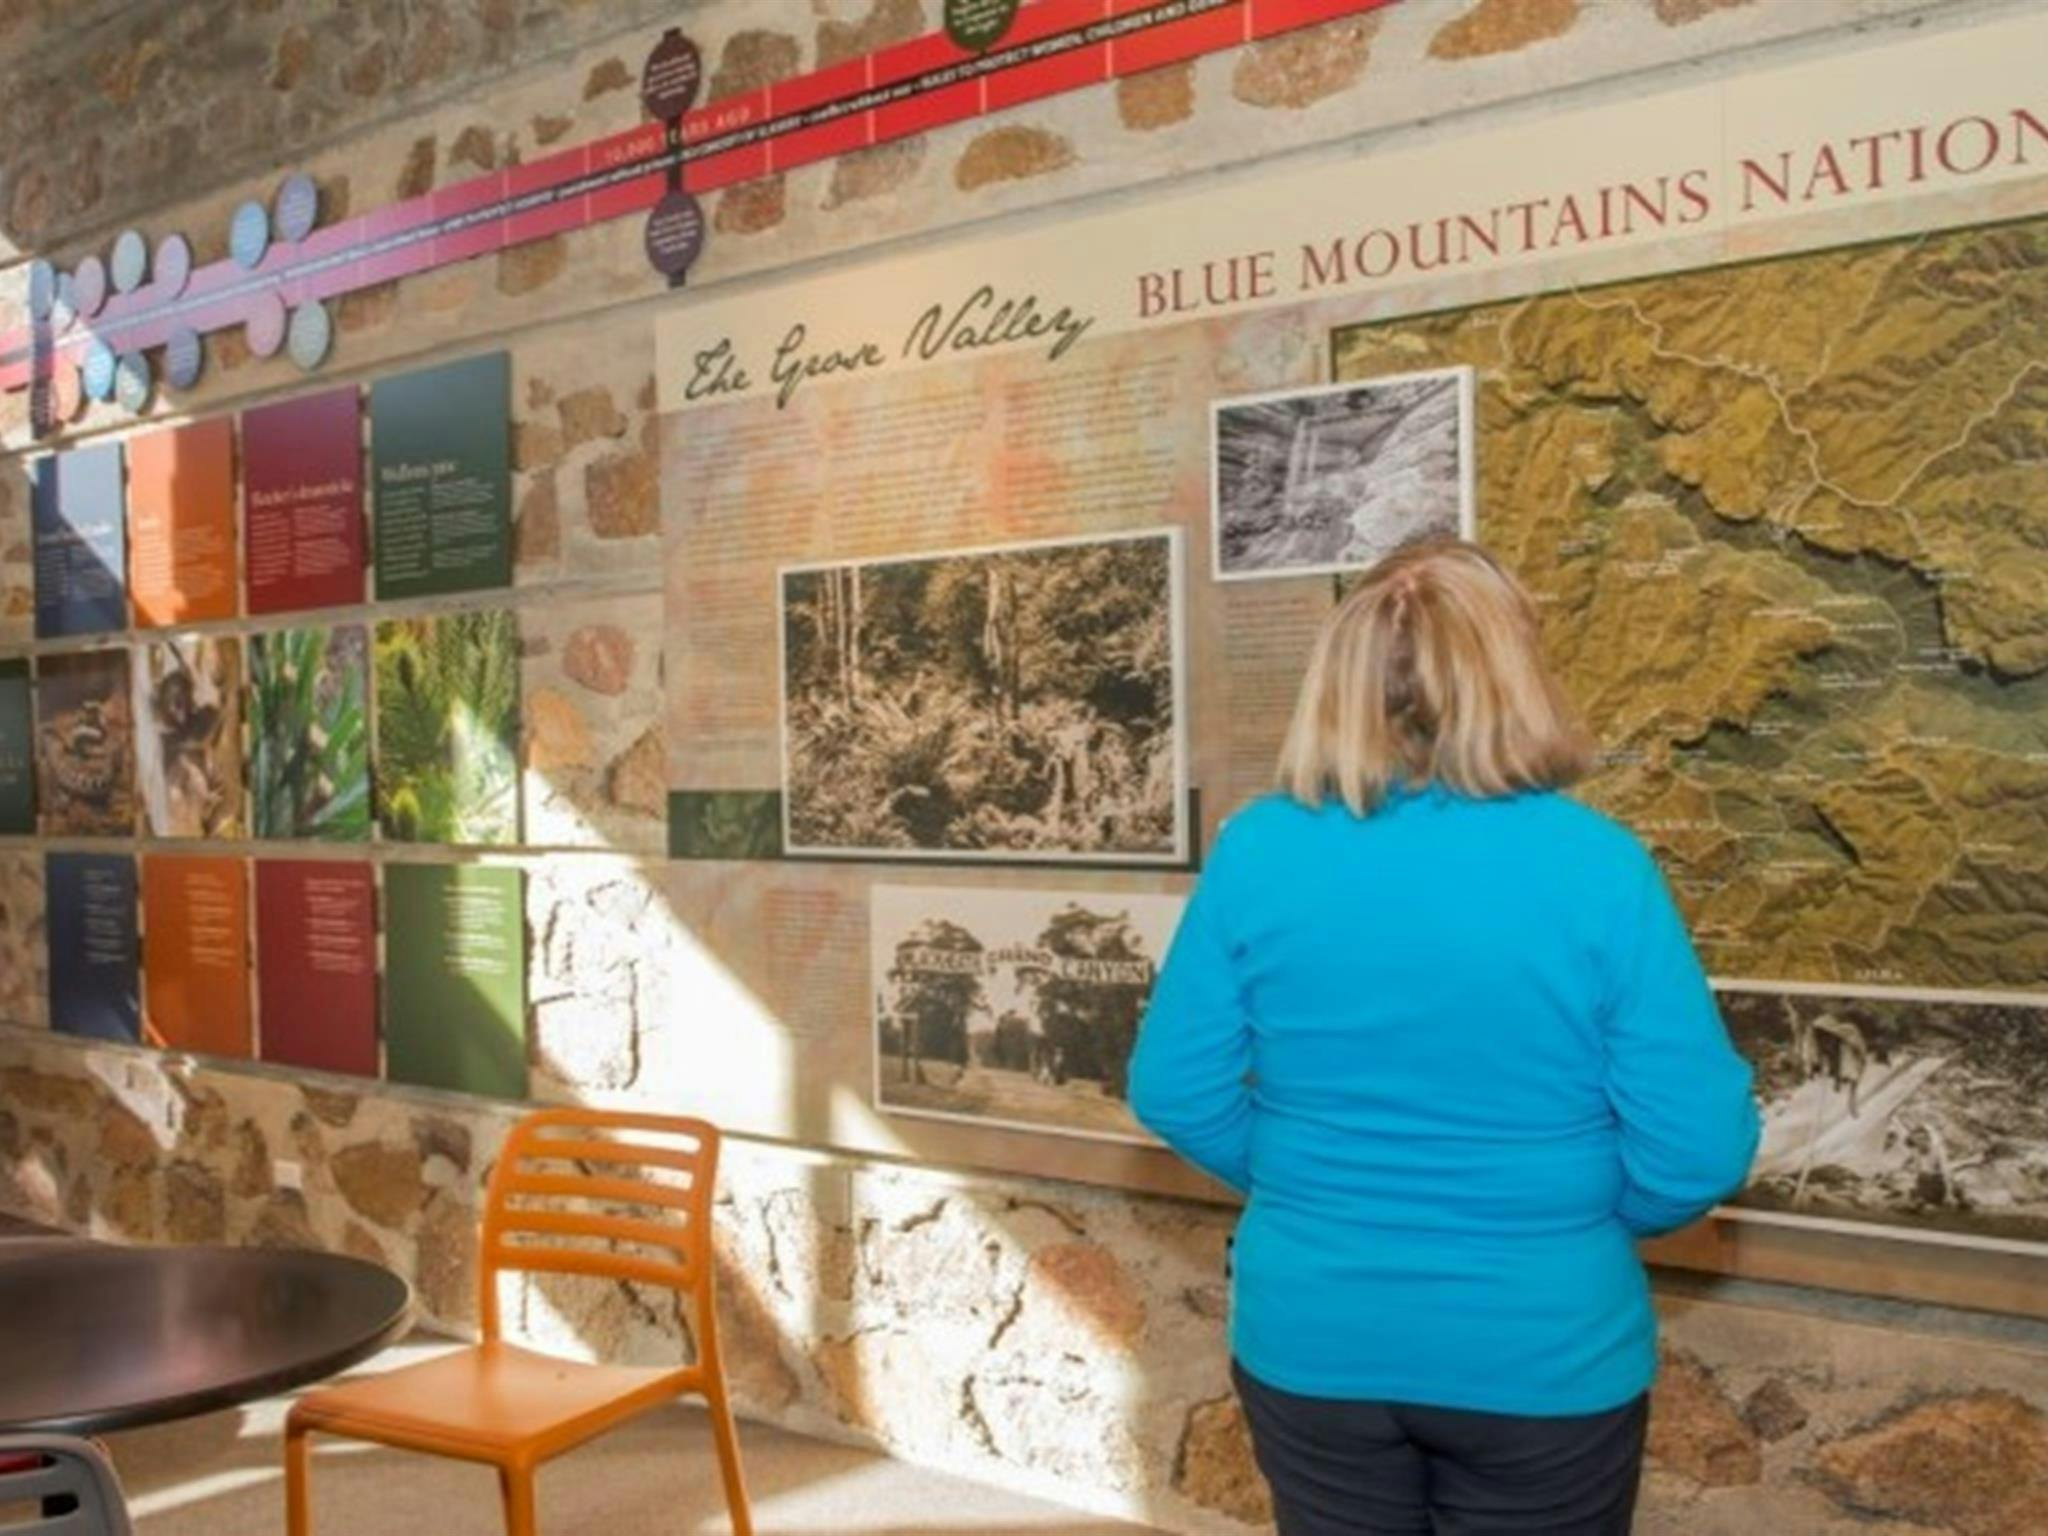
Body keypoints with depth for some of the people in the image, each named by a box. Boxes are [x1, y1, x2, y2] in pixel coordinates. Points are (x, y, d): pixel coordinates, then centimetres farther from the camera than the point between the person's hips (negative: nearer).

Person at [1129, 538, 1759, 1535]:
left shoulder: (1255, 852, -11)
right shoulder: (1595, 864, -17)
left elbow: (1176, 1092, -5)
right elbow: (1697, 1150, -14)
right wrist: (1575, 1222, 6)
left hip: (1309, 1345, 2)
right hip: (1541, 1360, -1)